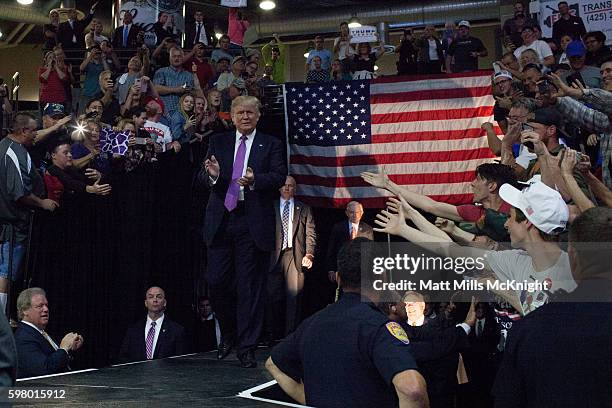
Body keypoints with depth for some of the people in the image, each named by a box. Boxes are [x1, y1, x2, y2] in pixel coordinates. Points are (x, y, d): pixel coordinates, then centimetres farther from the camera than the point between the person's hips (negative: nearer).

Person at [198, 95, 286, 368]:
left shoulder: (271, 145, 7)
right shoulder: (218, 142, 13)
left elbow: (279, 177, -5)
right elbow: (202, 178, 6)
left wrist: (255, 179, -25)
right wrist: (212, 174, -18)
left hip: (253, 223, -2)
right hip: (221, 220, 2)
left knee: (250, 286, 0)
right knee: (216, 281, 2)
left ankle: (246, 347, 8)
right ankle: (228, 333, 26)